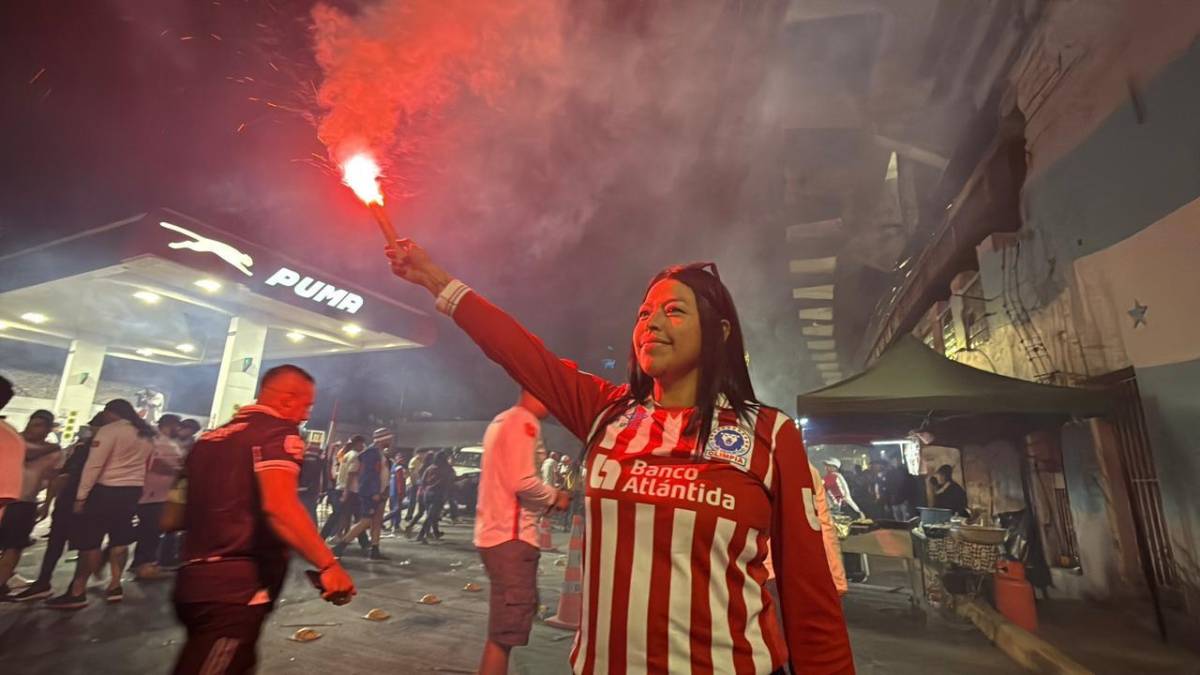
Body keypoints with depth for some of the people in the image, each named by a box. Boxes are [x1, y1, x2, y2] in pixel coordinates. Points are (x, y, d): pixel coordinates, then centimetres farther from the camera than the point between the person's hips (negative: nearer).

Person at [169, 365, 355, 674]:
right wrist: (328, 564, -27)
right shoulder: (278, 431, -10)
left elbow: (173, 518, 21)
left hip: (194, 581, 9)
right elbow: (280, 507, -27)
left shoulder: (210, 437, 16)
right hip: (235, 587, -9)